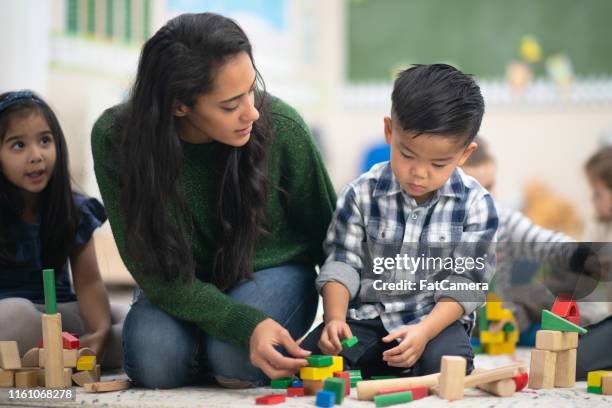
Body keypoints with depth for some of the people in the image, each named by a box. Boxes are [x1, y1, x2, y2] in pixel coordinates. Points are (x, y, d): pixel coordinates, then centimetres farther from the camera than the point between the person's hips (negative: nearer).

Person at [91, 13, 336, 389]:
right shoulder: (116, 139, -24)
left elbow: (326, 235, -7)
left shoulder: (281, 126, -24)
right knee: (155, 360, -28)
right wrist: (245, 324, -36)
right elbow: (156, 272, -22)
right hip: (181, 287, 1)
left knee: (237, 358, -30)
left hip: (273, 271, -1)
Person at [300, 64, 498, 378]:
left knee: (444, 361, -34)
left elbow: (465, 281, -10)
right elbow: (342, 263, -2)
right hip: (366, 316, 1)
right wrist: (334, 318, -20)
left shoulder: (474, 204, -8)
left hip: (436, 317, -1)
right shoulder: (362, 194, -4)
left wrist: (424, 330, -25)